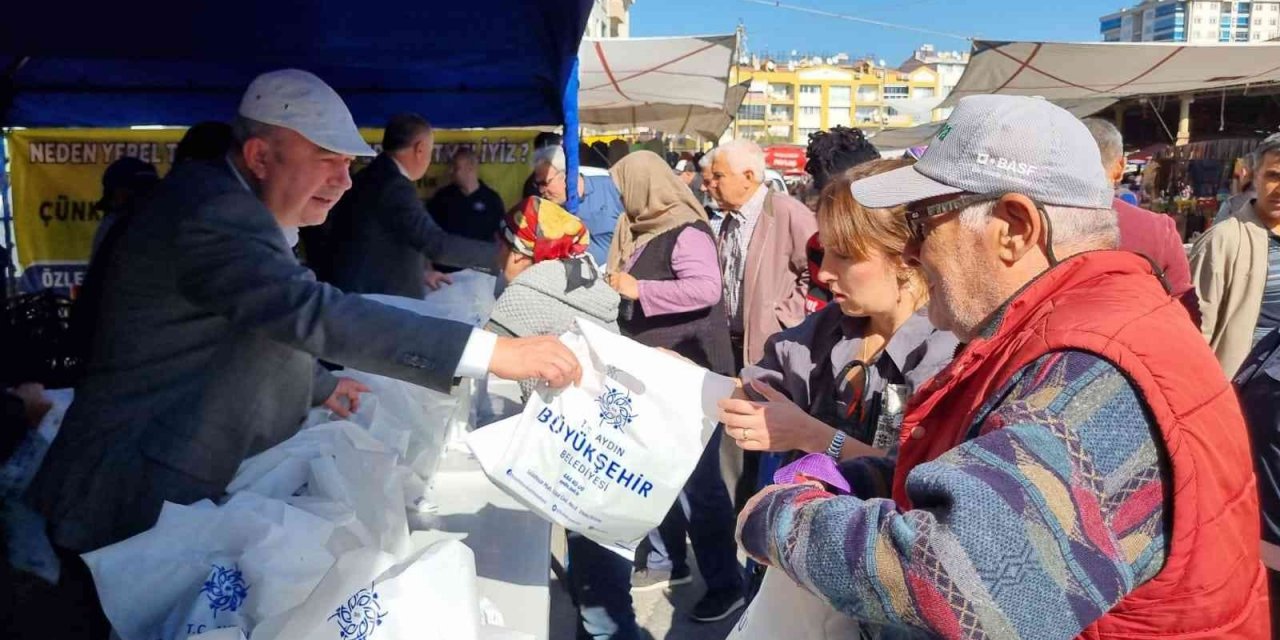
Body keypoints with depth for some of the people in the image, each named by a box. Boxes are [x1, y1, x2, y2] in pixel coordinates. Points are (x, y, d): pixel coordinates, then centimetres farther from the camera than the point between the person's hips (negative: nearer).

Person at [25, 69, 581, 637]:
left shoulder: (230, 206, 9)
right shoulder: (214, 211, -24)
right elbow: (313, 312, -39)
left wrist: (320, 393, 5)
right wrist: (494, 352, -42)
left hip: (168, 491, 10)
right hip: (133, 506, -9)